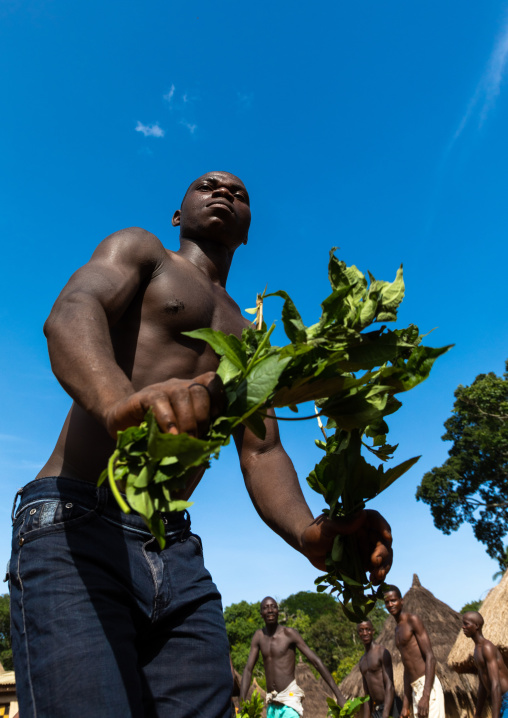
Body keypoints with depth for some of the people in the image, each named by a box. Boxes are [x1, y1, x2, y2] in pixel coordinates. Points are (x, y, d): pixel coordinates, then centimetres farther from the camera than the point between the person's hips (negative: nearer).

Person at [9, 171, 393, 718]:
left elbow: (261, 455, 9)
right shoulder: (138, 249, 10)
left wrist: (308, 532, -13)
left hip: (178, 556, 5)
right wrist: (119, 401, -37)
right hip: (75, 530, -4)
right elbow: (71, 313, -13)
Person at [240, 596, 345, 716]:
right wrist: (242, 704, -4)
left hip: (290, 697, -5)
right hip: (271, 703, 5)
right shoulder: (259, 636, 4)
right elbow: (248, 669, 6)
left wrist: (339, 696, -11)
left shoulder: (289, 633, -8)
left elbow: (316, 661, -9)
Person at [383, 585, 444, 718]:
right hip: (415, 688, 8)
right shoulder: (397, 630, 19)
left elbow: (430, 657, -14)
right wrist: (406, 704, 18)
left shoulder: (413, 620, -6)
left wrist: (425, 696, -22)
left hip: (427, 684, -8)